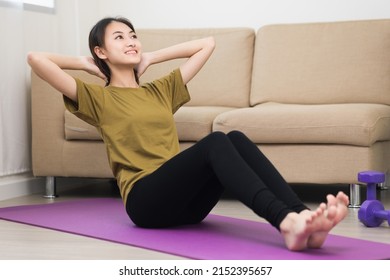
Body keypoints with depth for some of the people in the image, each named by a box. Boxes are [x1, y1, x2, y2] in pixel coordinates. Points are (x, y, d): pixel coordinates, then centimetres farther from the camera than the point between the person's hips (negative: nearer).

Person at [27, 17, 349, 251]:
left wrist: (151, 58, 30)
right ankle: (286, 220, -51)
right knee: (215, 142, -29)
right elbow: (36, 59, -1)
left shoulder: (160, 90, 28)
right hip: (146, 200, -6)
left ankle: (301, 215, -43)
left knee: (236, 138, -22)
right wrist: (85, 64, 14)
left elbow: (207, 44, 32)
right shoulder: (98, 98, 11)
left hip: (185, 202, 6)